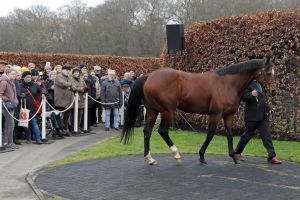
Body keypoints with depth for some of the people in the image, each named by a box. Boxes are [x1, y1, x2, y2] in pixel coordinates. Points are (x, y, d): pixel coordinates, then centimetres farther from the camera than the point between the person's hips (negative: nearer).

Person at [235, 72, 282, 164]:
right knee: (248, 134, 2)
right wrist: (251, 94, -30)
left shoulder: (260, 86, 20)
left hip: (263, 115, 7)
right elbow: (243, 96, -15)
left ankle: (272, 156, -6)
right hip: (252, 115, -7)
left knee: (267, 135, -2)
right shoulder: (249, 84, -7)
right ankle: (237, 152, 20)